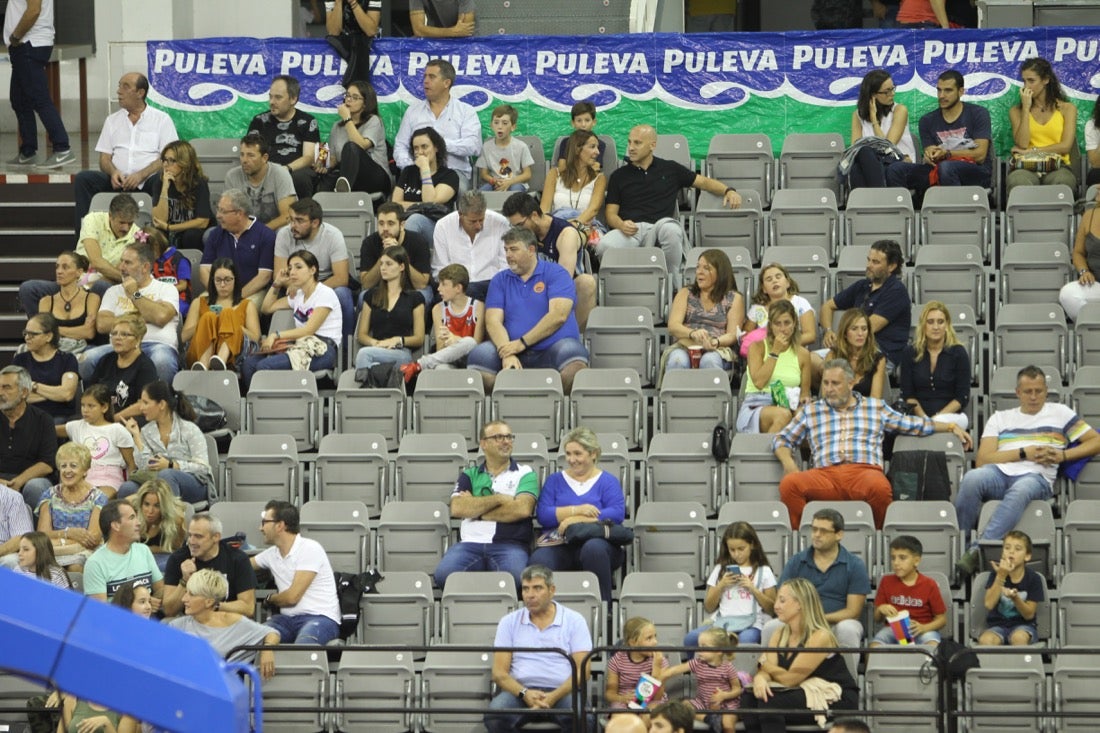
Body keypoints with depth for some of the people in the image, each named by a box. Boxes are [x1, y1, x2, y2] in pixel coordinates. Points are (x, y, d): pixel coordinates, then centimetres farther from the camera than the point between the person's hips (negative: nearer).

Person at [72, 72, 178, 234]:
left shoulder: (162, 120, 8)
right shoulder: (112, 120, 20)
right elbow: (104, 158, 15)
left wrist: (141, 175, -18)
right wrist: (113, 172, -10)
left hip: (147, 182, -4)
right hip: (118, 181, 4)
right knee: (82, 179, -22)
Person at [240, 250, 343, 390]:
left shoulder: (325, 294, -3)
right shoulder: (297, 295, 22)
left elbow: (309, 329, -12)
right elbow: (267, 307, 34)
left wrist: (276, 335, -16)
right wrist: (277, 284, 21)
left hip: (322, 349, -8)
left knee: (264, 366, -29)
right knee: (248, 364, -17)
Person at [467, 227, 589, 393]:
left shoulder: (555, 274, 6)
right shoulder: (500, 280, 16)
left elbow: (558, 316, -8)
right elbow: (493, 321, 3)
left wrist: (522, 343, -13)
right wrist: (507, 354, -17)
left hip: (551, 348, -2)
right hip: (513, 350, 3)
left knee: (572, 352, -35)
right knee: (479, 355, -26)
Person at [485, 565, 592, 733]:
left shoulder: (574, 621, 9)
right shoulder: (509, 622, 13)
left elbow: (582, 671, 1)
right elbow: (499, 672, 6)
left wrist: (553, 697, -16)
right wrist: (524, 693, -15)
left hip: (562, 692, -1)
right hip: (520, 690, 1)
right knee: (495, 714, -32)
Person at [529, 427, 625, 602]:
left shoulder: (607, 481, 17)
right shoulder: (555, 480, 24)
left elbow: (617, 513, -3)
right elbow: (543, 515, 7)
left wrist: (577, 519, -10)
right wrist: (577, 510, -8)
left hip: (597, 540, -1)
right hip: (559, 545, 1)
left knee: (594, 548, -40)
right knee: (539, 559, -35)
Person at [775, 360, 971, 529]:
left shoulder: (876, 408, 24)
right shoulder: (810, 412, 26)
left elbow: (913, 424, 28)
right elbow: (781, 439, 28)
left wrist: (951, 427, 23)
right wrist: (788, 463, 7)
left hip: (864, 470, -1)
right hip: (825, 474, 1)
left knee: (880, 487, -40)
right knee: (789, 484, -33)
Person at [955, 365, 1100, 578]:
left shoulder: (1060, 413, 23)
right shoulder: (1000, 418, 26)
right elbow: (982, 460, 12)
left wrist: (1063, 455, 1)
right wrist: (1024, 453, 2)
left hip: (1036, 477, -2)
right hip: (1000, 472, 2)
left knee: (1021, 490, -42)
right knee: (972, 478, -36)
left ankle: (978, 550, -50)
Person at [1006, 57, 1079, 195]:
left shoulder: (1067, 108, 11)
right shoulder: (1016, 111, 14)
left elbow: (1065, 146, 1)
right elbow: (1022, 144, -1)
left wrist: (1031, 151, -3)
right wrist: (1026, 108, -1)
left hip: (1057, 166, 0)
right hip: (1027, 167, 0)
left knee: (1061, 182, -39)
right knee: (1017, 181, -39)